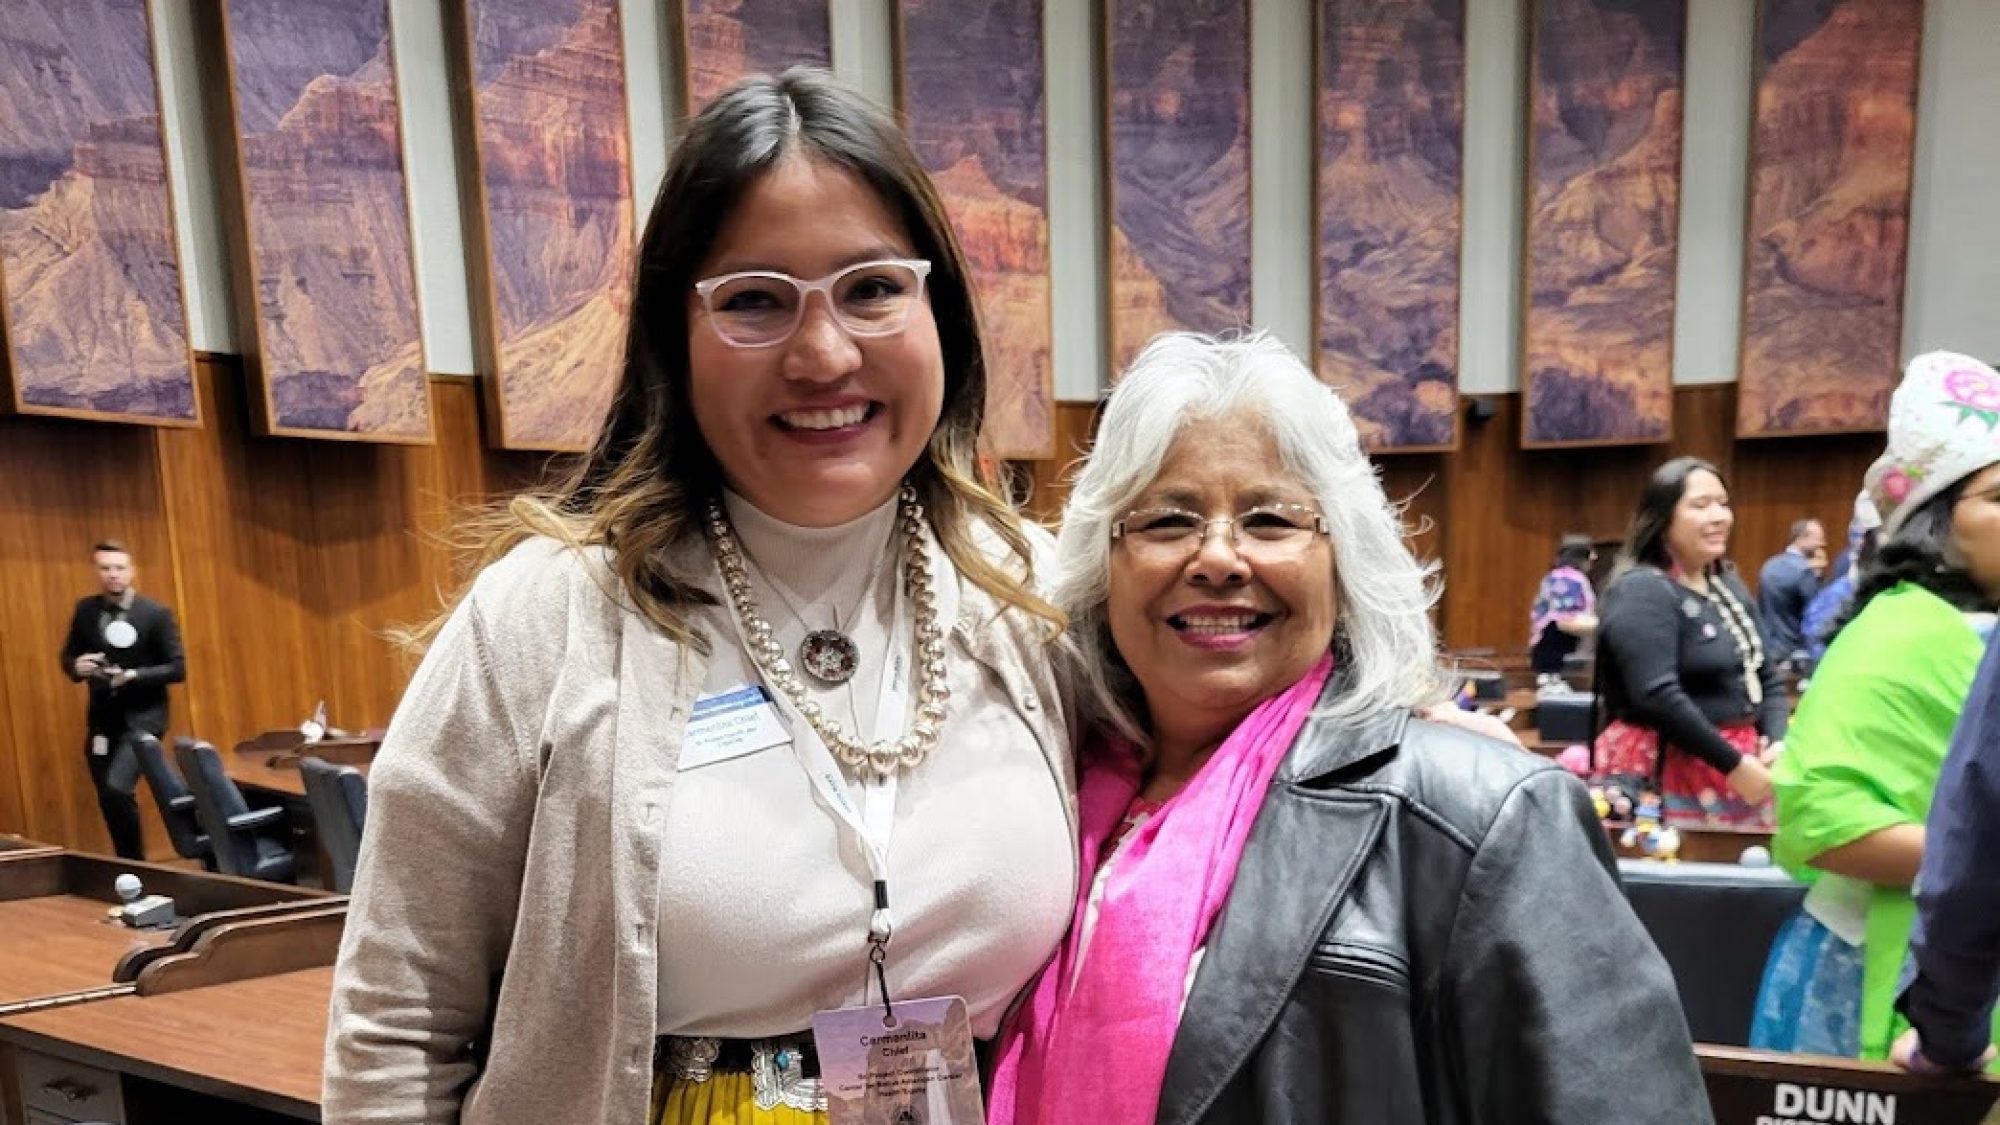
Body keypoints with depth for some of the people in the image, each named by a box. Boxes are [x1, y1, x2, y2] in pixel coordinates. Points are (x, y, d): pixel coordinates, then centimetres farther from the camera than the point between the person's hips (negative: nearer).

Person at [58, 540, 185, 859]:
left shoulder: (156, 613, -9)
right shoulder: (85, 610, 3)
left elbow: (177, 669, -9)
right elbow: (67, 656, 13)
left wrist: (133, 676, -23)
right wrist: (77, 666, -10)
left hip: (141, 718, -5)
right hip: (101, 719, 5)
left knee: (116, 789, -21)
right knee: (110, 798, 11)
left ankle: (134, 864, -4)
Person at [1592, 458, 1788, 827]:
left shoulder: (1729, 586, 14)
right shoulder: (1641, 592, -14)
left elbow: (1768, 677, 14)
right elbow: (1657, 697, -23)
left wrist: (1778, 743, -3)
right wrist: (1733, 764, -19)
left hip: (1744, 764, 8)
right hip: (1665, 774, -8)